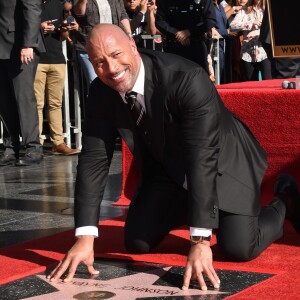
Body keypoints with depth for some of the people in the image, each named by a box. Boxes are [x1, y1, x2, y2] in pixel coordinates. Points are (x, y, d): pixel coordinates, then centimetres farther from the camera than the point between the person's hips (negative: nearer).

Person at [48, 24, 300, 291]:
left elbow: (203, 159, -38)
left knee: (239, 247, -20)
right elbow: (94, 159, -15)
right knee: (137, 241, -2)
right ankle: (186, 210, 29)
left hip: (223, 162, -5)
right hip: (168, 169, 5)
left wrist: (200, 241, -42)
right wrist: (85, 238, -24)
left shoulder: (188, 79, -36)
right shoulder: (100, 93, -18)